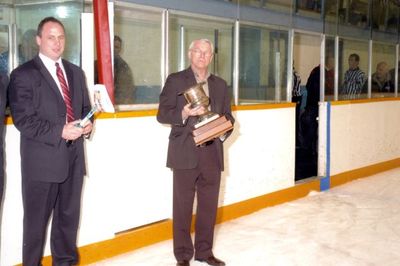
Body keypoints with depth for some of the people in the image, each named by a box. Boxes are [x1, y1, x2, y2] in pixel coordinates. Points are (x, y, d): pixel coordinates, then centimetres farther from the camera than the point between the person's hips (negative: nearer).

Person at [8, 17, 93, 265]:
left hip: (73, 157, 6)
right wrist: (59, 132, -22)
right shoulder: (23, 74, -6)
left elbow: (85, 107, 20)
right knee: (36, 220, 6)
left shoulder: (76, 72, 14)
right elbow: (23, 119, -14)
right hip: (42, 160, -5)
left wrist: (87, 123, -4)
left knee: (69, 217, 15)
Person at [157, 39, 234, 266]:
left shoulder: (220, 84, 14)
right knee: (183, 206, 3)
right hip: (185, 153, -4)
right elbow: (162, 114, -2)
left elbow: (227, 116, 15)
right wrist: (184, 114, -19)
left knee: (209, 205, 10)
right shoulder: (176, 80, 2)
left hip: (212, 153, 4)